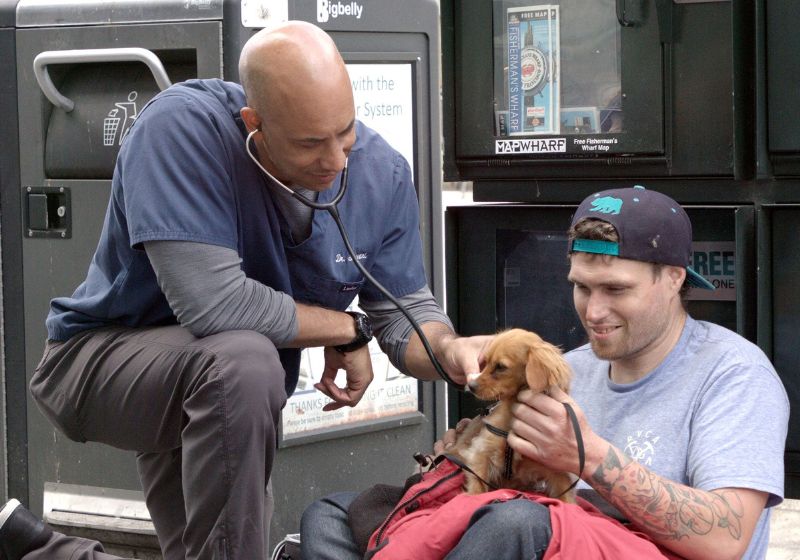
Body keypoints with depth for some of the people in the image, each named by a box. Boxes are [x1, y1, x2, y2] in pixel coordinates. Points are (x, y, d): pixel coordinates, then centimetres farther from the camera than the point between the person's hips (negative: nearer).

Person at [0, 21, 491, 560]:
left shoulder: (382, 174, -11)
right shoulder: (182, 126, -30)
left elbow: (404, 311, -3)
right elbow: (211, 301, -36)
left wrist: (449, 350, -27)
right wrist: (346, 330, -22)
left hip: (228, 401, 7)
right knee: (243, 360, -37)